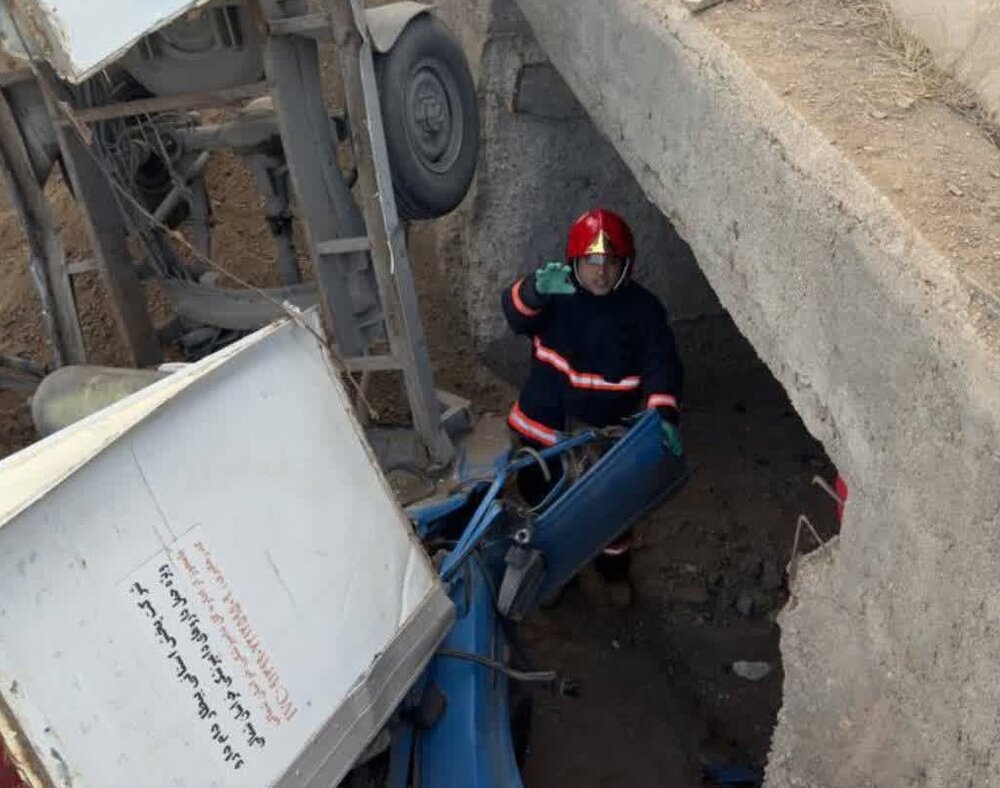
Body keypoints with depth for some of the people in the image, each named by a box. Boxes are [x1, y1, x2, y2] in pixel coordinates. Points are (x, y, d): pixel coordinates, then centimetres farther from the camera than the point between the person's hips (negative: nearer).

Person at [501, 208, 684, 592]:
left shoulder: (643, 309, -12)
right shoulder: (556, 293, -11)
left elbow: (661, 364, -19)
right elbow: (516, 312, -30)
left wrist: (664, 413, -37)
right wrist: (536, 289, -54)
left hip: (607, 433, -1)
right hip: (544, 426, 1)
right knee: (542, 500, 21)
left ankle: (615, 570, 47)